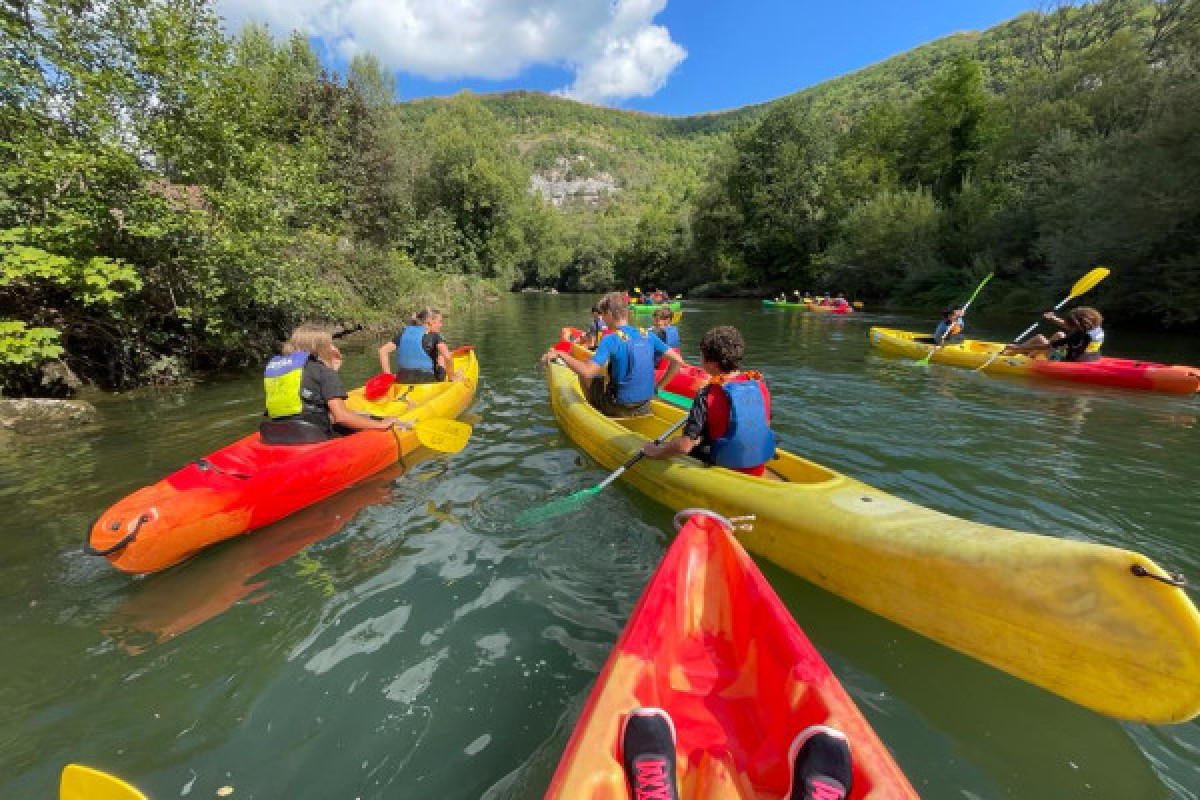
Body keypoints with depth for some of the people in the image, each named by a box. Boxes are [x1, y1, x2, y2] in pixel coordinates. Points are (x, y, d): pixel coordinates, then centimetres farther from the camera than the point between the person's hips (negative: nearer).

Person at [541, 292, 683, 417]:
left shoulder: (611, 340, -16)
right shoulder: (648, 336, 1)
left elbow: (587, 372, -26)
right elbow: (677, 361, 1)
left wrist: (560, 354, -15)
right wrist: (658, 387, 9)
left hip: (619, 411, -6)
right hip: (645, 409, 6)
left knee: (586, 376, 13)